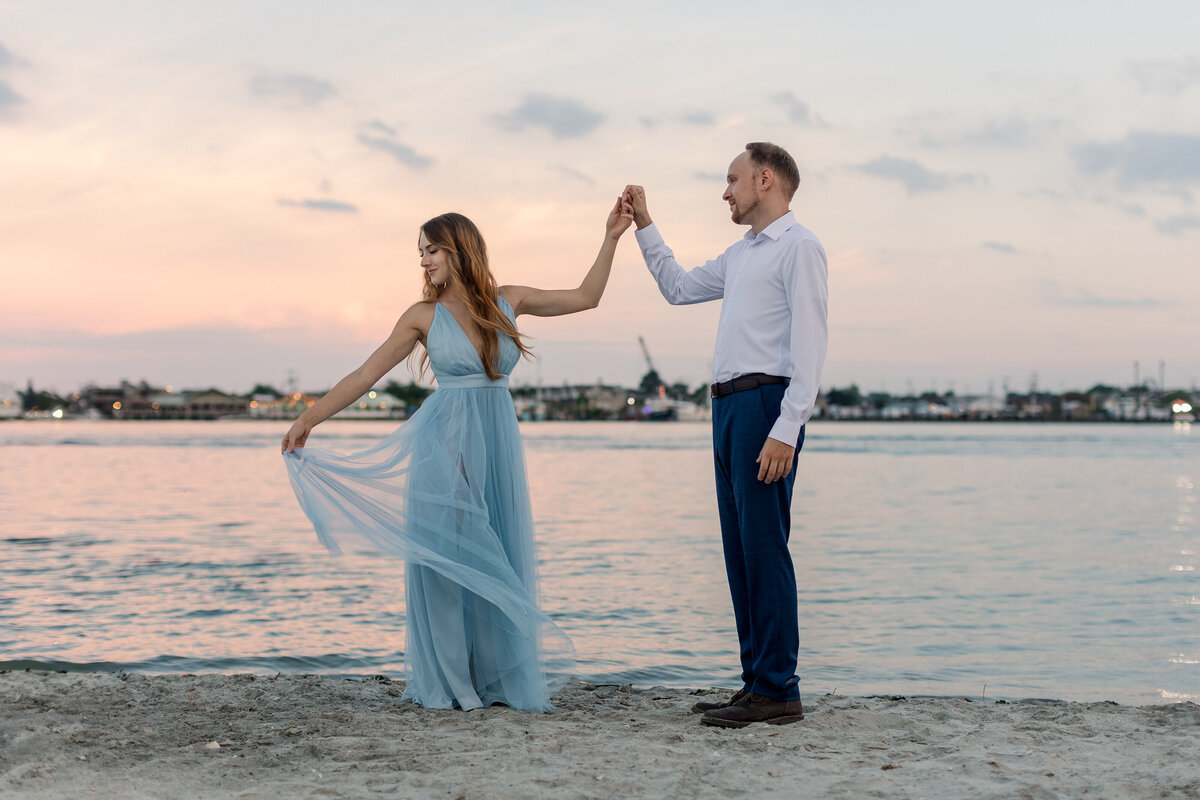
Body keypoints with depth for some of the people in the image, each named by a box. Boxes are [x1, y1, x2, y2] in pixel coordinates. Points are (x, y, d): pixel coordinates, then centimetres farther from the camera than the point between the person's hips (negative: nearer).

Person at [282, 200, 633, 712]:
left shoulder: (508, 301, 6)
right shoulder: (424, 316, 1)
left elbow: (585, 298, 13)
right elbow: (367, 374, 2)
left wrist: (611, 238, 8)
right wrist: (309, 419, -1)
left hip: (497, 441, 2)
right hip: (445, 445, -2)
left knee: (498, 561, 5)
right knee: (444, 556, -1)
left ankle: (499, 677, 14)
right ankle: (445, 681, 7)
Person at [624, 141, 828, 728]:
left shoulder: (798, 246, -6)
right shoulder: (740, 255, 22)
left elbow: (807, 344, -14)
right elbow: (680, 287, 38)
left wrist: (785, 430, -22)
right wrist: (643, 225, 31)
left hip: (765, 402, -9)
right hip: (729, 406, 9)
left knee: (763, 547, -9)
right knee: (739, 549, 9)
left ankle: (777, 691, -6)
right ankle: (756, 681, 15)